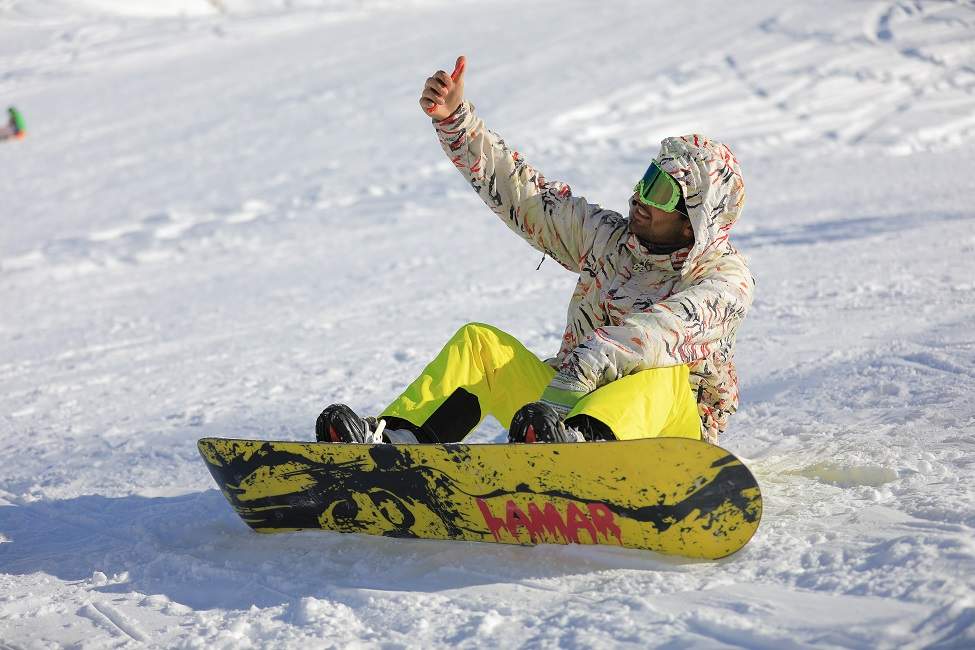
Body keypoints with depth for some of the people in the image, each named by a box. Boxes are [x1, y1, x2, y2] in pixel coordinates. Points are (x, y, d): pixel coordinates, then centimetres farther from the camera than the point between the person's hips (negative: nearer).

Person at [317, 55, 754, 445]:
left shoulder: (726, 279, -8)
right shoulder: (607, 237, 10)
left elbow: (661, 334, -27)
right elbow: (519, 191, 9)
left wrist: (582, 367, -43)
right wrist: (454, 120, -2)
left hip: (665, 427, -5)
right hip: (572, 403, 5)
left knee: (663, 374, -38)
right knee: (480, 343, -11)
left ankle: (578, 444, -68)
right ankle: (393, 440, -32)